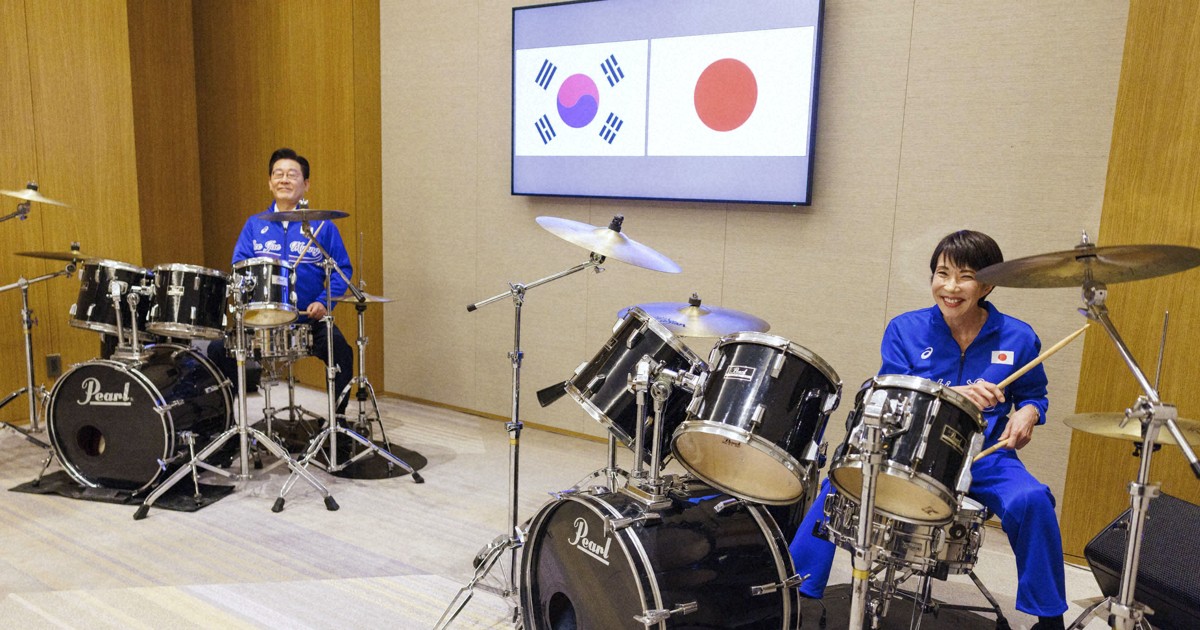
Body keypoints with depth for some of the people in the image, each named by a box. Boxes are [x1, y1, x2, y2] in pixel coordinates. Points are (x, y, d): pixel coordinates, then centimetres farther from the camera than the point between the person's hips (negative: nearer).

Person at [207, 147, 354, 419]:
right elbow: (238, 266, 3)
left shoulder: (322, 226, 4)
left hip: (309, 320, -2)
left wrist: (325, 302, -14)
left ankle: (339, 418, -7)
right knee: (218, 350, -13)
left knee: (341, 352, -27)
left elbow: (342, 270, 1)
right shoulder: (254, 225, 11)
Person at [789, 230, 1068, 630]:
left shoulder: (1017, 338, 1)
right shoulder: (905, 330, -2)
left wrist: (1026, 414, -8)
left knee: (1031, 501, -29)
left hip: (984, 457, 1)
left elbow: (1033, 395, 17)